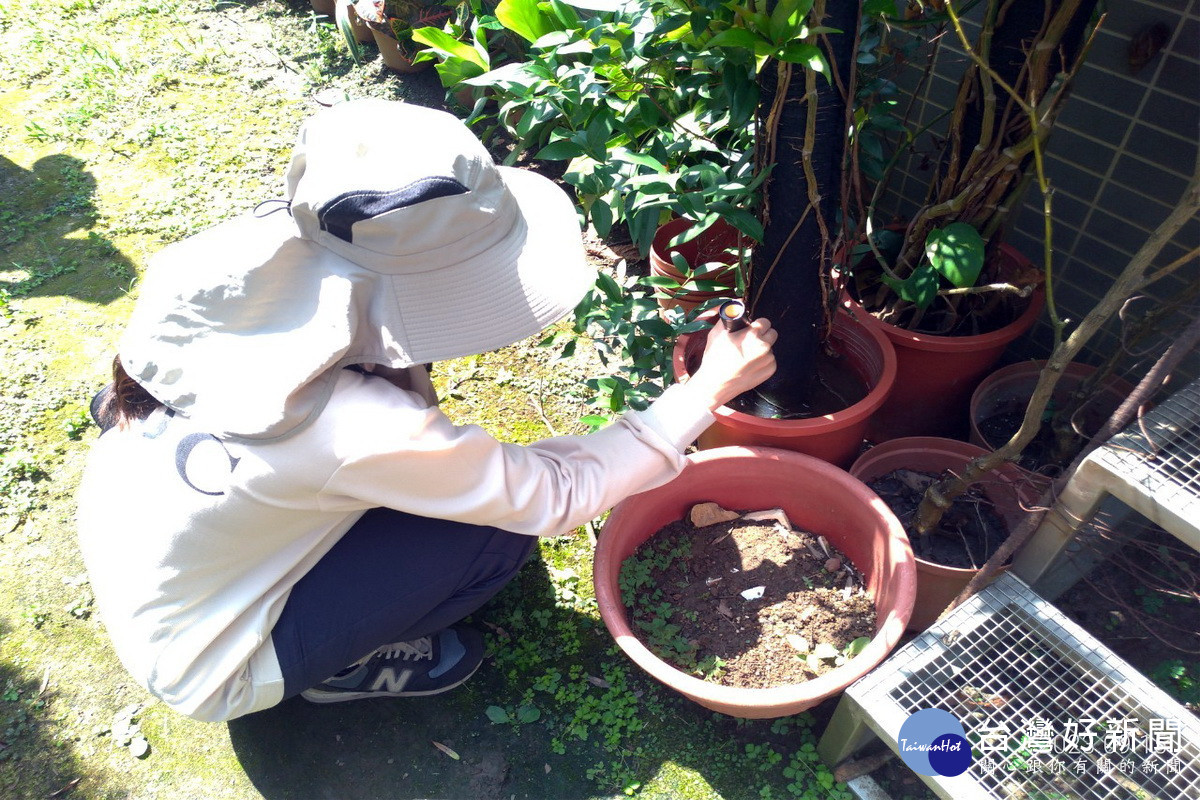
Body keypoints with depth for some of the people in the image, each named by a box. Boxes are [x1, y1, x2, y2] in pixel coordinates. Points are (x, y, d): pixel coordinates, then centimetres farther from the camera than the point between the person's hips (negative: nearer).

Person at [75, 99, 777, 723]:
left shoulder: (260, 250, -23)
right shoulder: (359, 432, -39)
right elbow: (559, 495, -24)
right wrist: (710, 388, -18)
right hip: (201, 667, -6)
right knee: (498, 531, -12)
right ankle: (340, 668, 10)